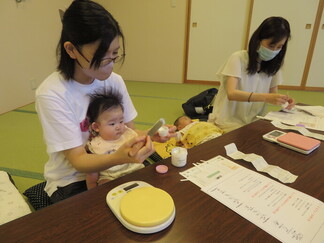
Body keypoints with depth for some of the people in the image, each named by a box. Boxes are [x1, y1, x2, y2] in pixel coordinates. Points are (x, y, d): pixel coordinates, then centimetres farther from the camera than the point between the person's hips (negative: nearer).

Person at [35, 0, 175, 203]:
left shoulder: (115, 81, -7)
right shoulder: (51, 94, -21)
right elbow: (78, 161, -21)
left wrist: (150, 136, -22)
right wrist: (119, 158, -40)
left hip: (112, 170, 4)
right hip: (72, 182, -4)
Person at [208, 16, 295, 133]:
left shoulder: (273, 65, 5)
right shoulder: (238, 58, -12)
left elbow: (273, 94, 9)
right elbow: (232, 94, -24)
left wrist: (283, 100, -14)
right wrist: (266, 97, -35)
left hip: (253, 122, 6)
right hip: (228, 122, -5)